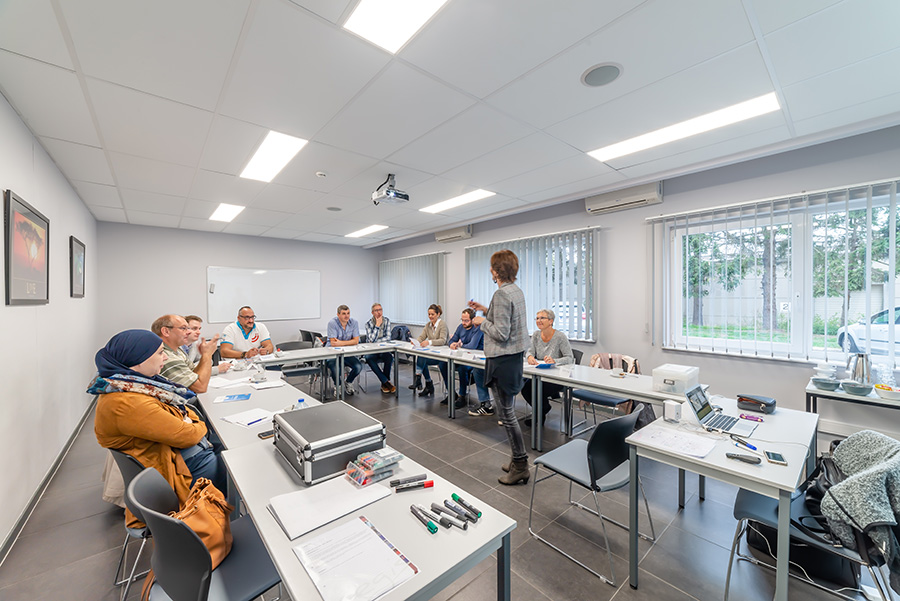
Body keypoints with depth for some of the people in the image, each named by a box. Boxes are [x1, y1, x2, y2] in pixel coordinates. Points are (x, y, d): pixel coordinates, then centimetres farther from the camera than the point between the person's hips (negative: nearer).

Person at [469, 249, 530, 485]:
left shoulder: (501, 294, -20)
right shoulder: (516, 290, 10)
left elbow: (501, 333, -23)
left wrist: (482, 321, -8)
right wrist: (486, 310, 17)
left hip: (503, 359, -10)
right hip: (514, 355, 10)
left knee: (507, 414, 3)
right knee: (509, 411, 19)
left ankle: (520, 466, 17)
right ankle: (518, 461, 32)